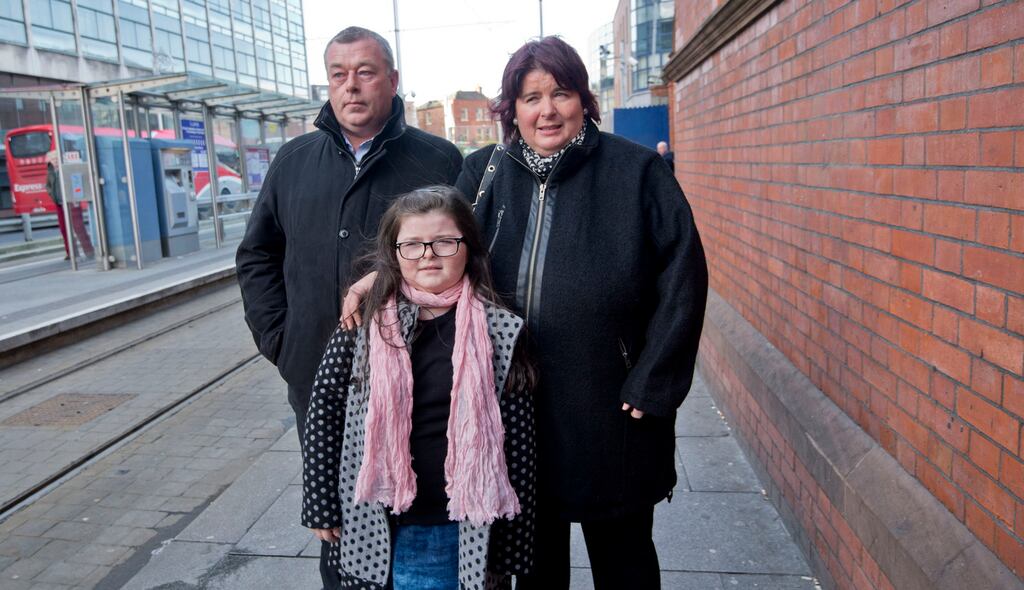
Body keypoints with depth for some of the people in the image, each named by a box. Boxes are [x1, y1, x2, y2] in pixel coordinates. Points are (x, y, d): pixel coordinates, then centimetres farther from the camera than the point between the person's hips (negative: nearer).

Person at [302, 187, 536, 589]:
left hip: (469, 525, 0)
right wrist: (322, 505, 1)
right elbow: (324, 412, -1)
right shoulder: (364, 325, -6)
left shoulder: (497, 330, -8)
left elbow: (517, 433, -4)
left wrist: (516, 524, -1)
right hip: (381, 523, 1)